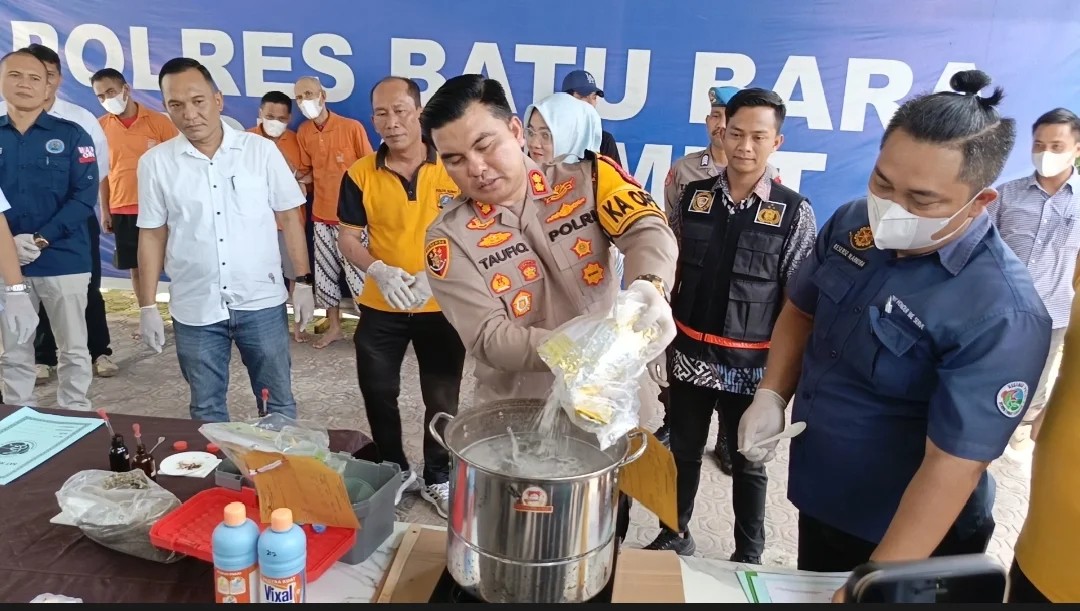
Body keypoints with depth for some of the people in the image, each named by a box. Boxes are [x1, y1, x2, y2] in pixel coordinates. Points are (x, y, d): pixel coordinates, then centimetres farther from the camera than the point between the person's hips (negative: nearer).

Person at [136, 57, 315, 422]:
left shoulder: (260, 150, -3)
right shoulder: (155, 163, -1)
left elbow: (289, 217, 1)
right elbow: (152, 235, 4)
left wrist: (303, 282, -2)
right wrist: (147, 306, 2)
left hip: (262, 302, -1)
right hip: (194, 309, 1)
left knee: (278, 401, 11)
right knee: (206, 409, 14)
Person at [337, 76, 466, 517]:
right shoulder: (360, 174, -5)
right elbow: (347, 238, 1)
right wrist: (377, 270, -19)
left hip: (442, 307, -1)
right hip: (380, 308, 2)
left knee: (442, 401, 11)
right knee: (378, 397, 14)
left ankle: (438, 479, 33)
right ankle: (395, 471, 38)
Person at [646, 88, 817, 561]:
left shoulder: (794, 212, -9)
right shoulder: (693, 196, 0)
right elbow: (673, 270, 7)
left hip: (751, 364, -2)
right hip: (689, 355, 3)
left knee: (748, 462, 15)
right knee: (682, 450, 18)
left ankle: (749, 555, 36)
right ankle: (675, 534, 40)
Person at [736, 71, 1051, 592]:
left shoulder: (1001, 313, -29)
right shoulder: (852, 224, -9)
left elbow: (951, 468, -28)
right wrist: (771, 397, -7)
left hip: (906, 536, -6)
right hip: (817, 497, 6)